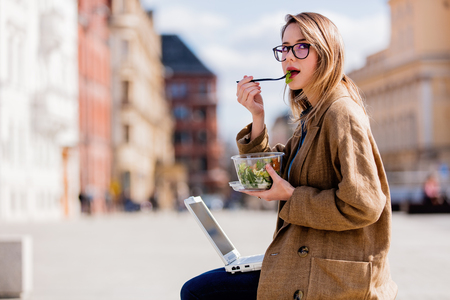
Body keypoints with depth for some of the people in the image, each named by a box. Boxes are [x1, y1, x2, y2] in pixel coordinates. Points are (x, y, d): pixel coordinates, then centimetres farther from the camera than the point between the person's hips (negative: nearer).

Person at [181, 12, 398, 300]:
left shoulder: (342, 114, -16)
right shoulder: (312, 116, 14)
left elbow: (362, 205, -22)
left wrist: (292, 197, -13)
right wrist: (258, 117, 3)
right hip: (302, 268, 9)